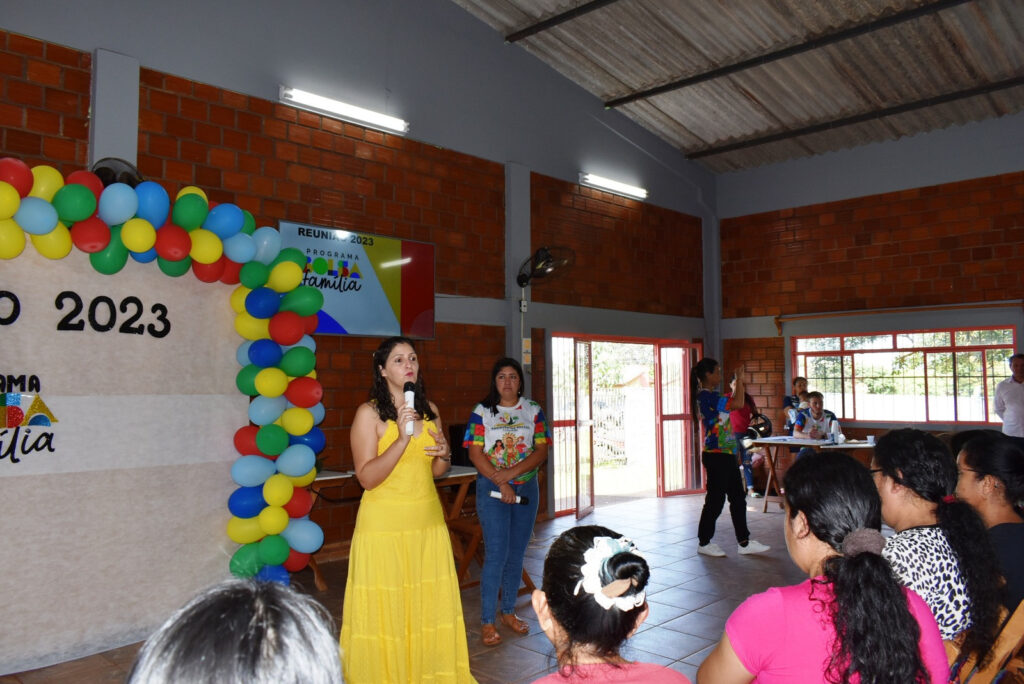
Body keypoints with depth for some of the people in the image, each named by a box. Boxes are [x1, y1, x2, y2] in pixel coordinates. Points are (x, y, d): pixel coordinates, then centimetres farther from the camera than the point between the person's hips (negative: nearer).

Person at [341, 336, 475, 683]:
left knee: (430, 603, 10)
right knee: (384, 607, 3)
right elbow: (367, 478, -15)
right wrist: (402, 438, -24)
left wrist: (445, 454, -6)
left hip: (428, 518, 5)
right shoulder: (369, 413, -8)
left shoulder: (429, 410, 8)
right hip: (384, 522, -5)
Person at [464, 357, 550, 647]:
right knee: (496, 554, -7)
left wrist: (511, 473, -15)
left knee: (516, 554, 10)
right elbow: (475, 454, -7)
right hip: (492, 489, -3)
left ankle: (508, 612, 26)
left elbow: (541, 451, -2)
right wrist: (500, 483, -16)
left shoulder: (533, 411, 5)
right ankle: (487, 621, 3)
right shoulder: (482, 411, -1)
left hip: (526, 488, 3)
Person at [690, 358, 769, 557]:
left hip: (726, 455, 10)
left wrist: (739, 382, 18)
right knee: (715, 499, -1)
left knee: (738, 498, 12)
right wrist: (739, 379, -13)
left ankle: (744, 542, 19)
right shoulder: (706, 396, -18)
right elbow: (738, 403, -23)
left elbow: (733, 401, 29)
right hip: (716, 456, -10)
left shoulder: (711, 396, 14)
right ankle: (704, 542, 13)